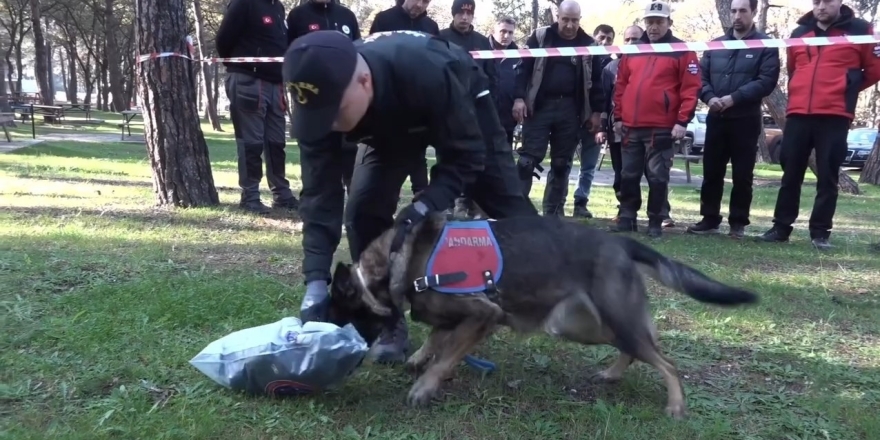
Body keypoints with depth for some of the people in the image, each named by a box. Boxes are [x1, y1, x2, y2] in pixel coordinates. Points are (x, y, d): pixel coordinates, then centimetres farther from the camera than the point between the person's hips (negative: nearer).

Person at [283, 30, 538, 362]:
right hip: (389, 124, 3)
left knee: (506, 205, -2)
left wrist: (425, 207, -50)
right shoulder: (326, 95, -34)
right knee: (362, 210, -15)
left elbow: (465, 154, -35)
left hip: (462, 103, -3)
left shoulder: (426, 75, -48)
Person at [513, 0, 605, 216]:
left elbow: (596, 81, 11)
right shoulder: (540, 37, 3)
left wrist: (596, 111, 6)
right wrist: (519, 98, -11)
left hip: (570, 110, 2)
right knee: (528, 159, -5)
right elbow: (524, 68, 0)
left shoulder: (589, 45, 8)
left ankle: (554, 212, 15)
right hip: (539, 106, -2)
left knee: (562, 164, 7)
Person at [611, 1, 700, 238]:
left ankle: (655, 222, 9)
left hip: (662, 128, -5)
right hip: (631, 128, 5)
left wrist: (682, 121, -12)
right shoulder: (632, 51, 14)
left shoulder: (681, 52, 0)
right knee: (628, 175, 9)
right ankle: (627, 218, 19)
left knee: (657, 177, 0)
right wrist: (618, 117, 11)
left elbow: (690, 88, -5)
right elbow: (621, 85, 17)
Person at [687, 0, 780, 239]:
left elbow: (767, 81, -11)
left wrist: (734, 98, -20)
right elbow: (701, 76, 8)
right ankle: (710, 219, 14)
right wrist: (709, 97, -12)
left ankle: (738, 223, 10)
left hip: (746, 120, -4)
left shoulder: (766, 46, 0)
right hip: (716, 118, 4)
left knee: (742, 175, 2)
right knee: (711, 172, 6)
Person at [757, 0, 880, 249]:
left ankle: (820, 232, 8)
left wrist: (845, 88, 11)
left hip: (835, 117, -3)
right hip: (798, 115, 3)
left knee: (827, 177, 1)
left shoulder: (859, 30, 3)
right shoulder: (799, 33, 13)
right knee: (790, 174, 7)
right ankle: (781, 227, 14)